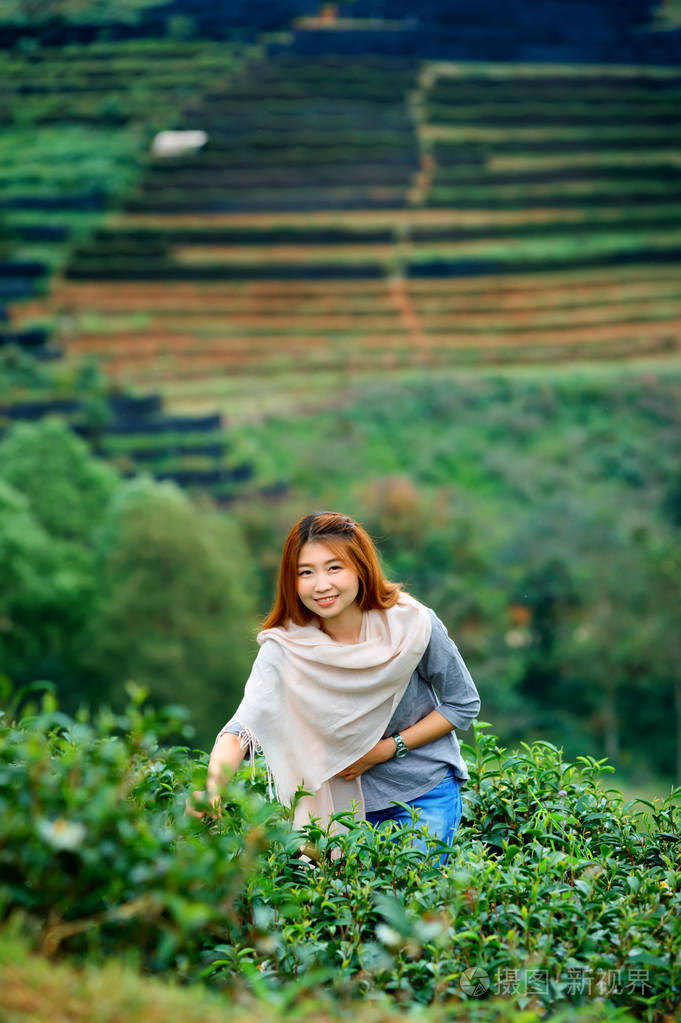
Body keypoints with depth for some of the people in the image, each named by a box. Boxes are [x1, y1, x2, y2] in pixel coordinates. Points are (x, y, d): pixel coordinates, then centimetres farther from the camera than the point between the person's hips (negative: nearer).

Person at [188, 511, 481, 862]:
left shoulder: (411, 624, -21)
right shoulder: (285, 648, -21)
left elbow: (464, 703, -9)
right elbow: (244, 725, -33)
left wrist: (386, 749, -18)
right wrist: (213, 787, -54)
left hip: (425, 789, -1)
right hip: (349, 796, 1)